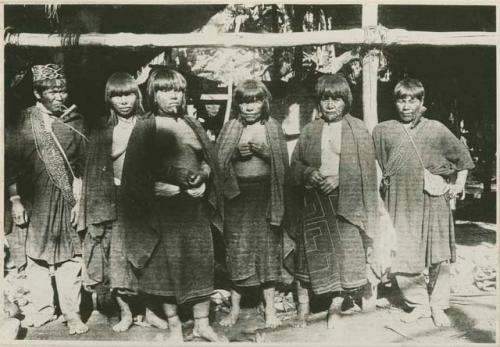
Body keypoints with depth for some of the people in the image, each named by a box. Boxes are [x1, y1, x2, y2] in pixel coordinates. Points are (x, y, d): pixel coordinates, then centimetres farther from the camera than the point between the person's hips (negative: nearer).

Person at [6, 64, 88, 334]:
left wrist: (78, 200, -4)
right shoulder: (25, 122, 2)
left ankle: (72, 313, 10)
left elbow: (81, 166, 3)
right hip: (34, 200, 1)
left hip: (66, 199, -1)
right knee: (35, 255, 9)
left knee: (69, 257, 0)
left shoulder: (75, 123, 3)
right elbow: (11, 163, 2)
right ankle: (43, 309, 25)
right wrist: (15, 200, -2)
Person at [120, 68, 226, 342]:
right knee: (167, 265, 5)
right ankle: (174, 327, 21)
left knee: (201, 261, 7)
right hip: (163, 208, -4)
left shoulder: (192, 125, 11)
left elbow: (209, 159, 14)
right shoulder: (145, 128, -2)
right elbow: (134, 175, -5)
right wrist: (155, 187, -18)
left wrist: (204, 179, -4)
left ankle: (202, 324, 21)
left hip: (195, 204, 4)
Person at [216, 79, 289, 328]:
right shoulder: (230, 128, 7)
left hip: (265, 194, 0)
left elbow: (283, 162, -1)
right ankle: (235, 308, 17)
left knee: (268, 247, 4)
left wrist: (263, 151, -16)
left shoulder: (273, 127, 5)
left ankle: (270, 308, 16)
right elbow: (218, 160, 2)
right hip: (238, 194, 1)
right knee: (237, 250, 4)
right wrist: (237, 153, -13)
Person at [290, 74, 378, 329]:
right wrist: (308, 173, -10)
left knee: (344, 254, 0)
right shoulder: (309, 131, 9)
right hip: (314, 201, 2)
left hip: (346, 202, -2)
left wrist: (339, 179, -14)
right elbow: (295, 164, 11)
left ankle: (335, 308, 16)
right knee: (309, 253, 4)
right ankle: (303, 307, 18)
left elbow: (366, 169, -2)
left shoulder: (358, 130, 2)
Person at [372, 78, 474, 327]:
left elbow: (462, 155, 16)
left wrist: (459, 184, 11)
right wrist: (381, 191, 4)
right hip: (400, 204, 0)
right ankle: (419, 304, 18)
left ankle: (438, 306, 20)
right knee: (402, 258, 0)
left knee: (439, 258, 4)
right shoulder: (383, 131, 4)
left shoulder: (436, 129, 4)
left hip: (433, 202, 0)